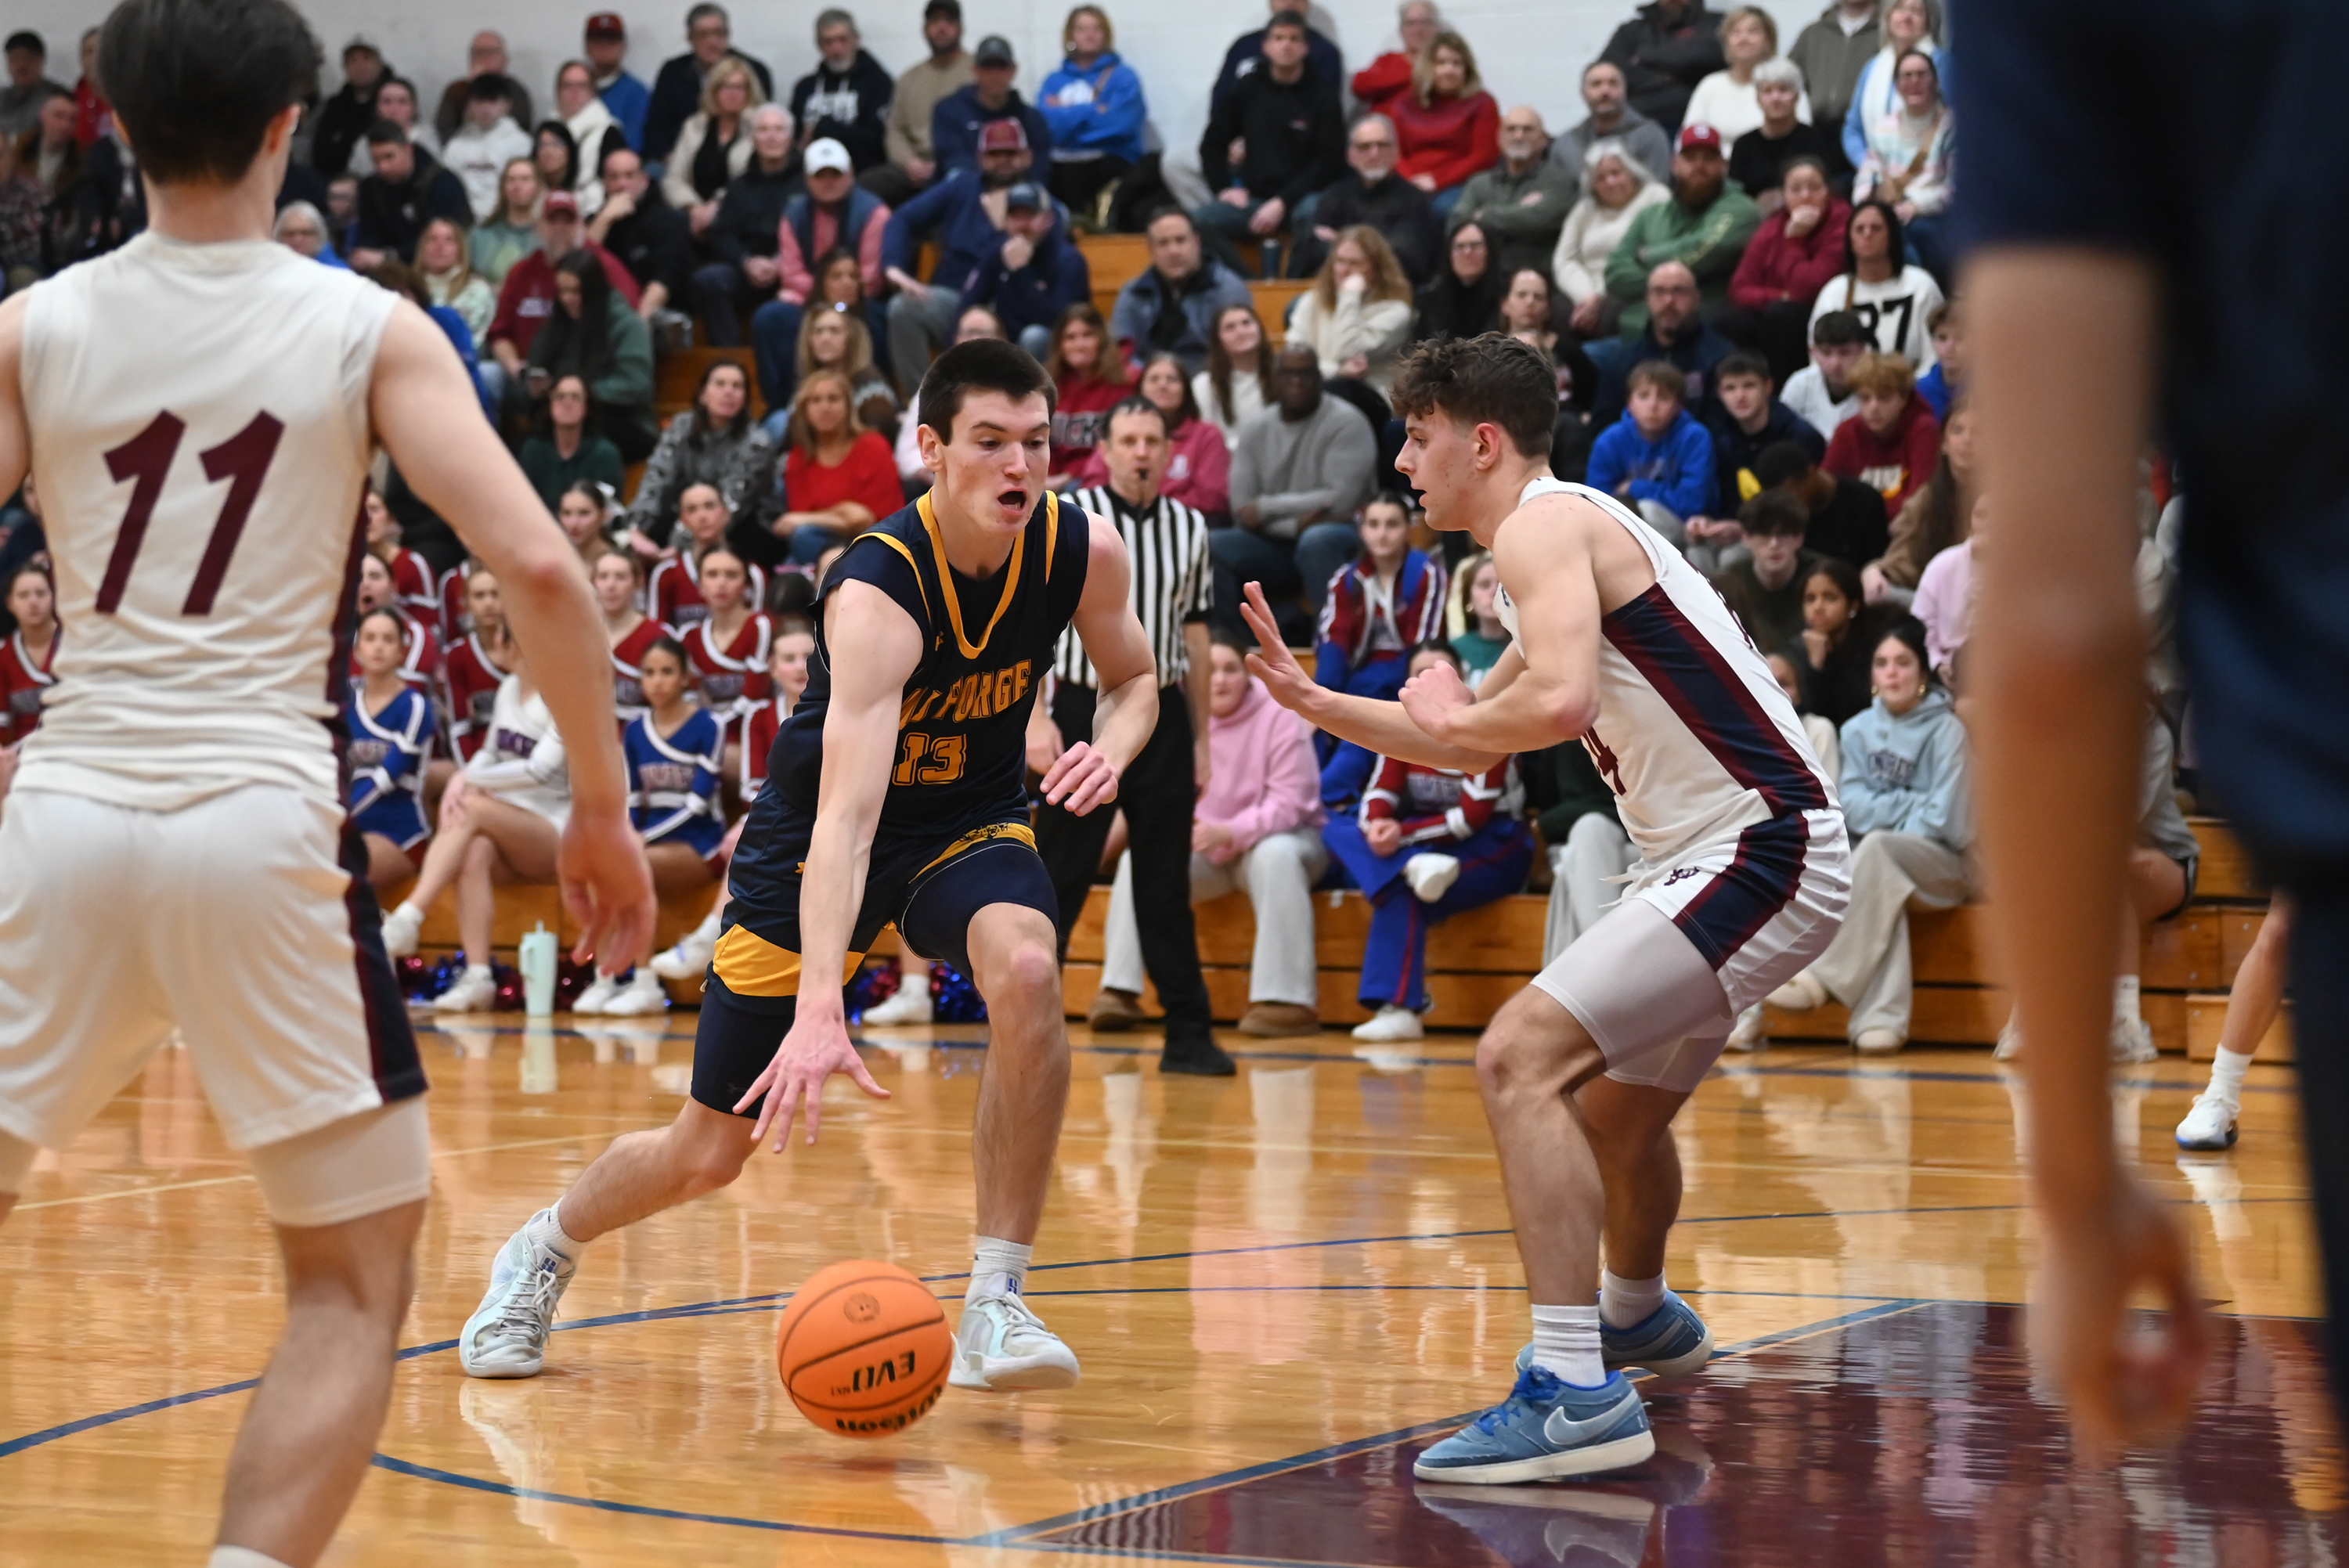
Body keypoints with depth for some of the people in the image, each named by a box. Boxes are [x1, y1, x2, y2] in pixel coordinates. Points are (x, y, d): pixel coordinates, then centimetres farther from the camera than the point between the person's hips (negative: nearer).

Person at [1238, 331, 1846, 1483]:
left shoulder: (1541, 527, -11)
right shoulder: (1563, 537, 21)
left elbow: (1560, 701, -30)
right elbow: (1471, 744, 32)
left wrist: (1451, 717, -10)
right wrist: (1311, 702, 22)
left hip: (1758, 851, -11)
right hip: (1744, 852, 11)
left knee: (1522, 1057, -21)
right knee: (1616, 1103, 30)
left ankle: (1577, 1392, -26)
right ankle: (1638, 1319, 57)